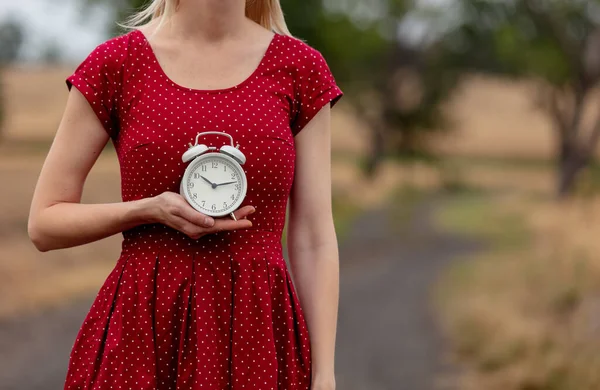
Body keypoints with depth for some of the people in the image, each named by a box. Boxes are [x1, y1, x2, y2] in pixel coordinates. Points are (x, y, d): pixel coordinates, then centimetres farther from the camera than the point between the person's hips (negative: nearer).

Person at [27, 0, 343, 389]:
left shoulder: (300, 66, 2)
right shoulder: (115, 63, -2)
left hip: (257, 333, 1)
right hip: (143, 330, -1)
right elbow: (44, 223, 2)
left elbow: (314, 239, 2)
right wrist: (149, 210, -14)